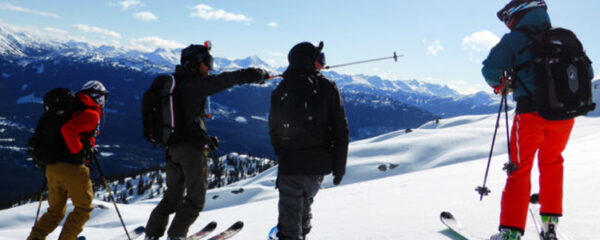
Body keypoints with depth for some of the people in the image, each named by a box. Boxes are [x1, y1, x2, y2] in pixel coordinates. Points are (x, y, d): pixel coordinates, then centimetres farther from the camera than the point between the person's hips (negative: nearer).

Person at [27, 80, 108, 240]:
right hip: (73, 168, -8)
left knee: (55, 211, 19)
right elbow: (68, 129, -23)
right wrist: (79, 151, -14)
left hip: (52, 168, 8)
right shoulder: (92, 114, -6)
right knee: (83, 209, 9)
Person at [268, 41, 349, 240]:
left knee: (290, 214, 5)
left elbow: (274, 130, 7)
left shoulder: (280, 91, 0)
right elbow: (341, 130, -5)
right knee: (305, 204, 25)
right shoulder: (328, 89, -4)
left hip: (290, 164, -1)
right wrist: (339, 165, 3)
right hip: (319, 164, 1)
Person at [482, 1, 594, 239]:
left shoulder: (514, 40, -2)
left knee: (520, 170, 5)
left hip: (532, 113, -4)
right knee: (552, 162, 24)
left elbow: (491, 69, -12)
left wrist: (501, 86, 8)